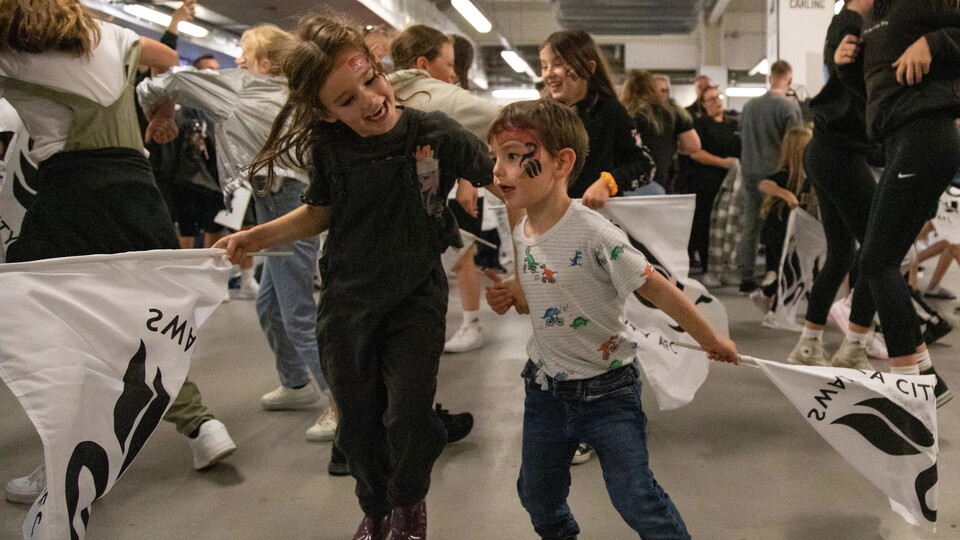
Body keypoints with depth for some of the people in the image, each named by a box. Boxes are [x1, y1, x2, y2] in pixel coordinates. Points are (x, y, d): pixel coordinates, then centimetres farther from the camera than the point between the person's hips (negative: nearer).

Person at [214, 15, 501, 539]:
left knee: (407, 415, -3)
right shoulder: (329, 147, -8)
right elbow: (320, 213, 7)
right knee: (358, 420, 13)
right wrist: (257, 236, -2)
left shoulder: (434, 133, -16)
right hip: (347, 299, 3)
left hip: (416, 295, -2)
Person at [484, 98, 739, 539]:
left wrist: (710, 339, -9)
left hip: (606, 390, -6)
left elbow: (656, 290, -18)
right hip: (544, 387, 7)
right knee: (537, 495, 19)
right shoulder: (522, 233, -3)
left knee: (636, 499, -3)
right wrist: (511, 296, -8)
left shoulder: (594, 234, -26)